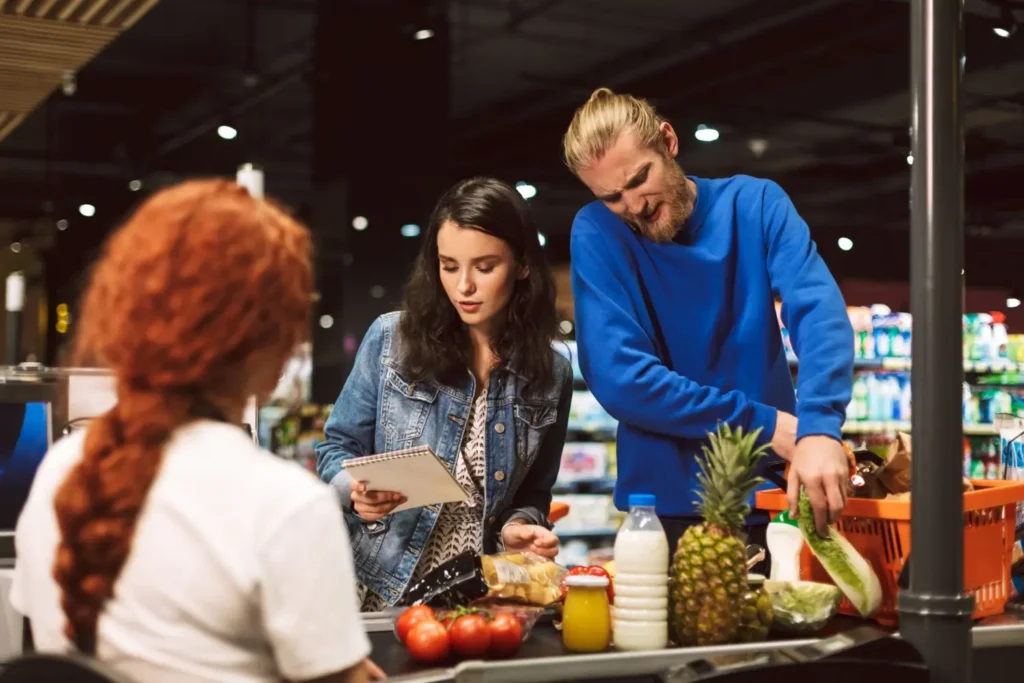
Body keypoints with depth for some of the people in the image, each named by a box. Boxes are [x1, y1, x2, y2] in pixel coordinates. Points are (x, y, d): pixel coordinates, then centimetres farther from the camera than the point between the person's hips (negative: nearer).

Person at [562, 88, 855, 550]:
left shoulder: (756, 204, -4)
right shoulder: (596, 233, -8)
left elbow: (819, 309, -19)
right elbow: (619, 378, -18)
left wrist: (819, 425, -37)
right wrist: (762, 423, -19)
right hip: (665, 507, -1)